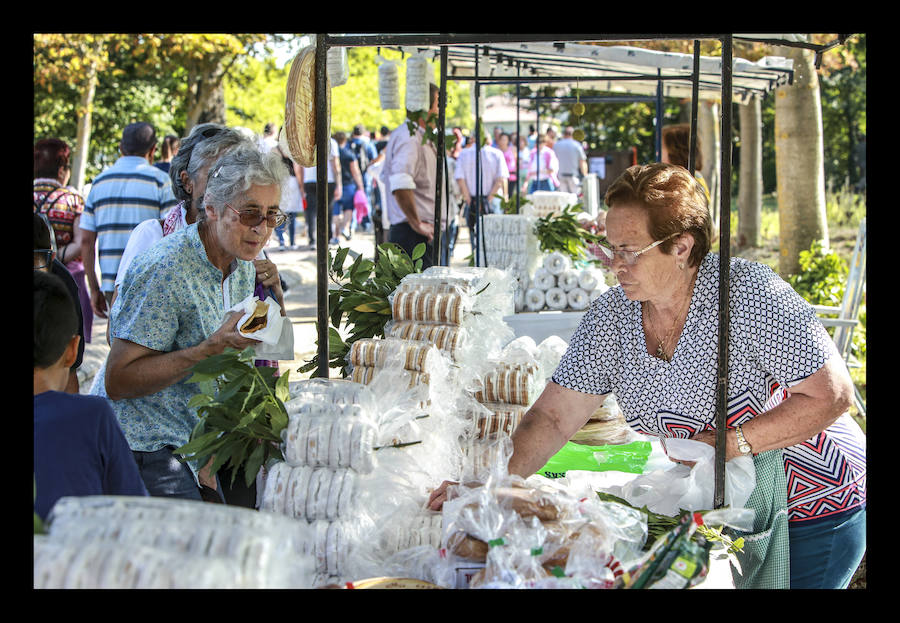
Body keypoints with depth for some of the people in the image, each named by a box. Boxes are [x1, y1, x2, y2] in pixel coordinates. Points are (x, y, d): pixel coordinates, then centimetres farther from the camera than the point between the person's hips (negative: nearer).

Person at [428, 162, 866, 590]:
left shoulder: (748, 292, -23)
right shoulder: (609, 317, -7)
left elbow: (832, 395, -21)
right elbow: (554, 418, -7)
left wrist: (732, 443, -28)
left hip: (812, 513, -5)